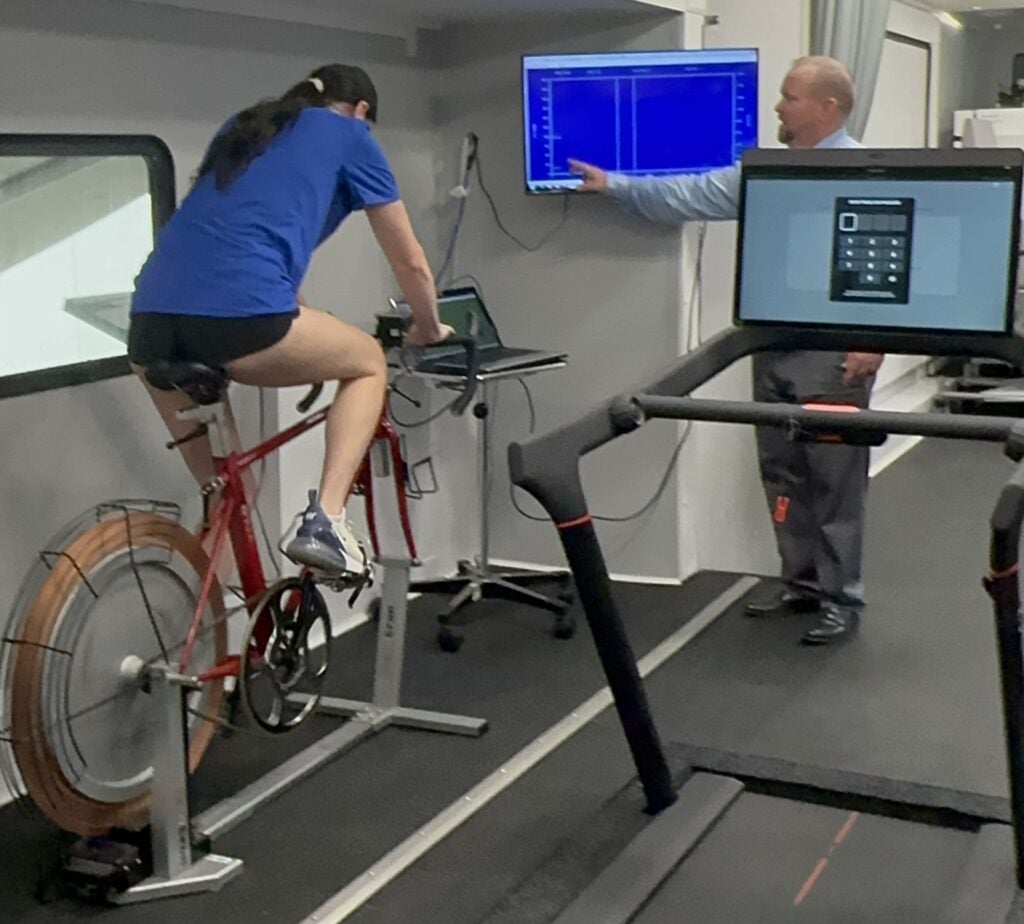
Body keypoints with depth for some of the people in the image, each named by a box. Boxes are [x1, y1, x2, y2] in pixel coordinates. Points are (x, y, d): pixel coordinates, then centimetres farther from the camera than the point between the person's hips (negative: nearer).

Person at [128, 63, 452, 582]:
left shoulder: (243, 126, 34)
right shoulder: (350, 137, 18)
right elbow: (410, 263, 21)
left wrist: (308, 334, 56)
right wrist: (428, 331, 42)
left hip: (150, 323, 6)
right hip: (239, 314, -6)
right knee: (369, 362, 21)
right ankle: (325, 520, 4)